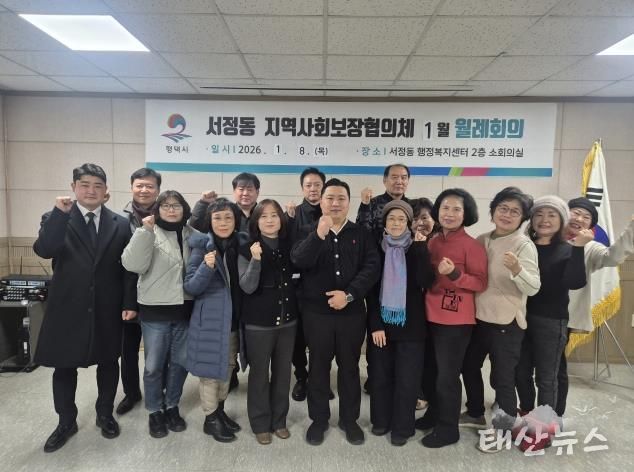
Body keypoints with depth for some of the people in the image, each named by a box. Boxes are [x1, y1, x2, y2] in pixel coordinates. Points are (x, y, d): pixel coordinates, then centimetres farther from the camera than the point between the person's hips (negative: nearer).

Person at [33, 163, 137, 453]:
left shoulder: (120, 224, 1)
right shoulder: (56, 219, -1)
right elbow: (44, 250, -20)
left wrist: (129, 303, -4)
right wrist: (60, 213, -25)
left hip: (107, 309, 1)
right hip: (67, 308, 0)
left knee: (108, 362, 13)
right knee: (64, 366, 12)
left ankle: (105, 415, 34)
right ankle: (66, 422, 32)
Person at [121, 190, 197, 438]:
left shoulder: (192, 234, 3)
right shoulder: (147, 233, -6)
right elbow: (132, 264, -20)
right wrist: (146, 231, -25)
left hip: (184, 309, 3)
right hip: (155, 310, -3)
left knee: (180, 362, 14)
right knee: (154, 365, 9)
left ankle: (172, 407, 34)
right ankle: (155, 412, 29)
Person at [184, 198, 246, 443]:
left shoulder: (241, 245, 1)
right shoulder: (202, 246, -11)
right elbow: (190, 287, -13)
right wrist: (206, 267, -28)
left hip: (233, 318, 5)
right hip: (210, 320, -5)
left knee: (227, 367, 18)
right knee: (211, 369, 7)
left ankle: (220, 411, 37)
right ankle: (210, 419, 26)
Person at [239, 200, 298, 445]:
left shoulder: (289, 246, 1)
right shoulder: (247, 249, -9)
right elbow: (247, 287, -15)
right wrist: (256, 260, -31)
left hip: (287, 319, 4)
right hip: (258, 322, -3)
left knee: (283, 372, 14)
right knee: (259, 374, 9)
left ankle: (279, 420, 32)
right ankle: (260, 424, 27)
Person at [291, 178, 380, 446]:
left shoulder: (361, 234, 3)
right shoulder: (309, 231, 2)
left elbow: (371, 268, -6)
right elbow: (299, 261, -16)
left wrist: (349, 294, -17)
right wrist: (319, 235, -30)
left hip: (352, 312, 1)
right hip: (316, 311, 0)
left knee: (350, 366, 13)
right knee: (319, 366, 12)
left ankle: (349, 419, 30)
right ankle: (319, 419, 29)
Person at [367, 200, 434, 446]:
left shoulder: (416, 249, 0)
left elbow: (425, 282, -15)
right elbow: (371, 290, -1)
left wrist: (421, 248, -17)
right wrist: (375, 324, -8)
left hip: (410, 324, -1)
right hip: (382, 322, 1)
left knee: (406, 378, 6)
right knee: (381, 375, 11)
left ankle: (402, 427, 22)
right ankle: (381, 420, 30)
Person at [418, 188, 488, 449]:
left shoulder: (472, 245, -10)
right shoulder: (433, 242, 8)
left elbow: (481, 283, -13)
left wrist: (454, 273, -26)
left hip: (457, 319, -6)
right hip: (432, 315, 6)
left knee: (448, 374, 3)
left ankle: (448, 428, 19)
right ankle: (434, 414, 36)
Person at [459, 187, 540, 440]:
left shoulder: (524, 245, -11)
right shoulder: (482, 240, 5)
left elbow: (533, 288, -20)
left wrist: (516, 270, -37)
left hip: (507, 322, -6)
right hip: (479, 317, 7)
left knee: (502, 378, 1)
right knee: (469, 366, 20)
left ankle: (504, 429, 21)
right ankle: (475, 413, 41)